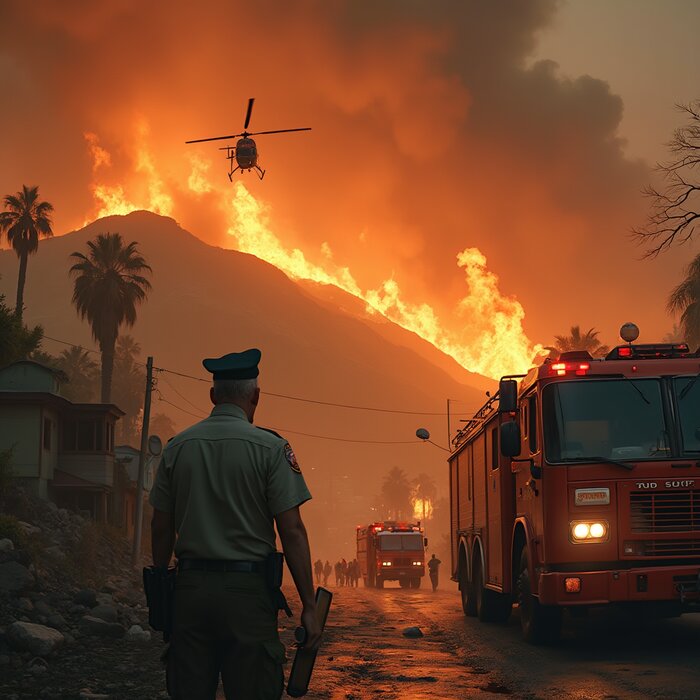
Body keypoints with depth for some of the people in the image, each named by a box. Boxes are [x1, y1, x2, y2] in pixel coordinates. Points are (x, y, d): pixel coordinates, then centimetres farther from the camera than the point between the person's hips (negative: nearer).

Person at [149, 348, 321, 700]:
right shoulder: (270, 448, -5)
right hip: (248, 591, -3)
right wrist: (309, 606, -5)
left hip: (190, 588, 4)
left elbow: (161, 529, 9)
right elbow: (292, 532, -9)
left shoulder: (177, 447, 6)